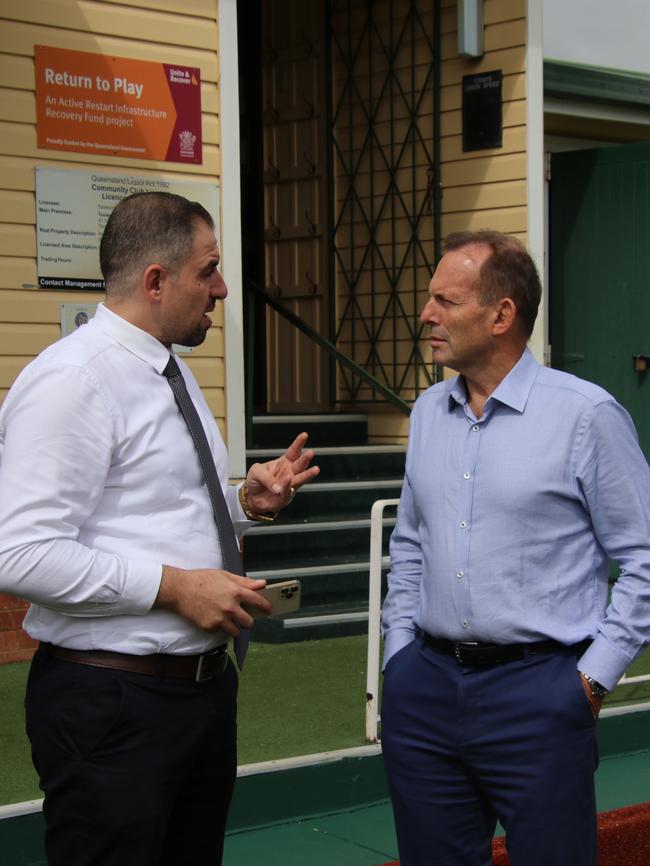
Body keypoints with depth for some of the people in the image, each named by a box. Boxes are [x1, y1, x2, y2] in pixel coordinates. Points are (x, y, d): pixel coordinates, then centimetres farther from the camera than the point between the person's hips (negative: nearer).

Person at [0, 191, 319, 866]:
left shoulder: (173, 375, 13)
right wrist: (174, 585, -22)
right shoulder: (72, 380, -16)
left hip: (206, 683, 9)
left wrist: (247, 499, 5)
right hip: (112, 703, -9)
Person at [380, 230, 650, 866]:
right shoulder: (428, 413, 10)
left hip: (538, 693, -5)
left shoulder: (585, 415, -8)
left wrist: (594, 674, -9)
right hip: (424, 687, 5)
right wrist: (399, 649, 11)